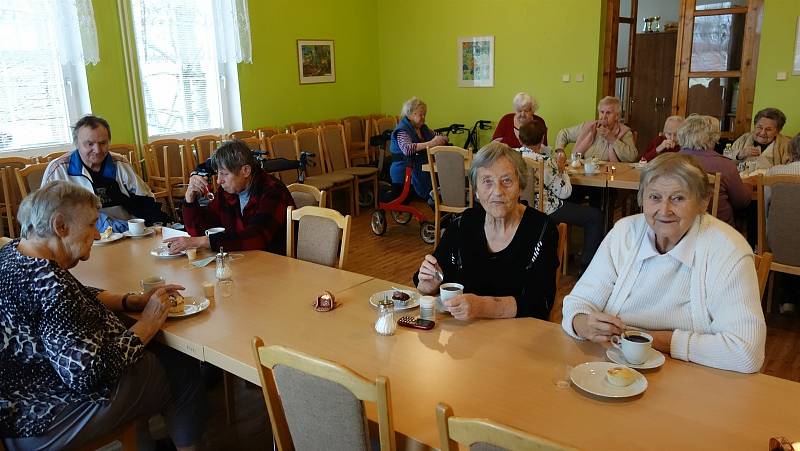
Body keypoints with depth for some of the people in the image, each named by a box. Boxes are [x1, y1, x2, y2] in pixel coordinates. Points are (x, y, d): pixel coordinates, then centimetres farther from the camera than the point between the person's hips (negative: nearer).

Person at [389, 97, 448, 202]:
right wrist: (430, 144, -38)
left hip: (423, 169, 7)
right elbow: (407, 148, -29)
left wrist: (440, 139, -5)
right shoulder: (402, 130, -10)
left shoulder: (423, 128, 16)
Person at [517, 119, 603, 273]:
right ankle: (587, 268, 8)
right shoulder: (545, 162, -23)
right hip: (546, 211, -8)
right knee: (595, 216, 3)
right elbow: (564, 192, -14)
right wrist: (561, 169, -1)